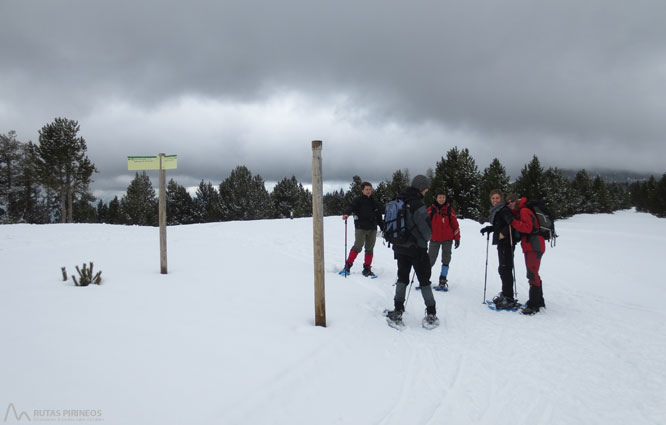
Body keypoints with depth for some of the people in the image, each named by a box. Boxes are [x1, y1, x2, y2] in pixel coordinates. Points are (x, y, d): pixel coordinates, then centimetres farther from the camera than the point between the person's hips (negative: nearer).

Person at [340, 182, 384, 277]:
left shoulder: (374, 202, 18)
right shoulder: (358, 200, 1)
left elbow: (379, 216, 24)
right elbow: (351, 207, -18)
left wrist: (383, 228, 24)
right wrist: (347, 213, -39)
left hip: (372, 229, 5)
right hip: (361, 228, -5)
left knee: (370, 249, 6)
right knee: (358, 246, -13)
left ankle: (367, 269, 14)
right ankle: (348, 265, -1)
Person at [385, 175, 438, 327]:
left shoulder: (399, 201, 2)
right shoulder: (418, 205, -20)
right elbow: (427, 230, -15)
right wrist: (425, 239, 7)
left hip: (400, 247, 6)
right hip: (417, 248, -6)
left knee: (402, 277, 15)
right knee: (424, 280, 7)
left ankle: (398, 311, 12)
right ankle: (431, 314, 12)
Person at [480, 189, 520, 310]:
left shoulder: (504, 209, -12)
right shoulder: (495, 210, 18)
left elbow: (512, 223, -24)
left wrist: (503, 233, -27)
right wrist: (488, 229, 17)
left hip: (507, 242, -10)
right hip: (501, 243, 10)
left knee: (505, 269, -11)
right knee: (503, 269, 17)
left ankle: (509, 299, -8)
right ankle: (505, 294, 29)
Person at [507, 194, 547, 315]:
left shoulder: (524, 211, -11)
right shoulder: (517, 213, 19)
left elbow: (527, 228, -22)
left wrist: (513, 221, -24)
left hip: (534, 247, -11)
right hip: (529, 247, 11)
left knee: (532, 275, -12)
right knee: (533, 274, 17)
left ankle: (534, 305, -11)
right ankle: (539, 301, 28)